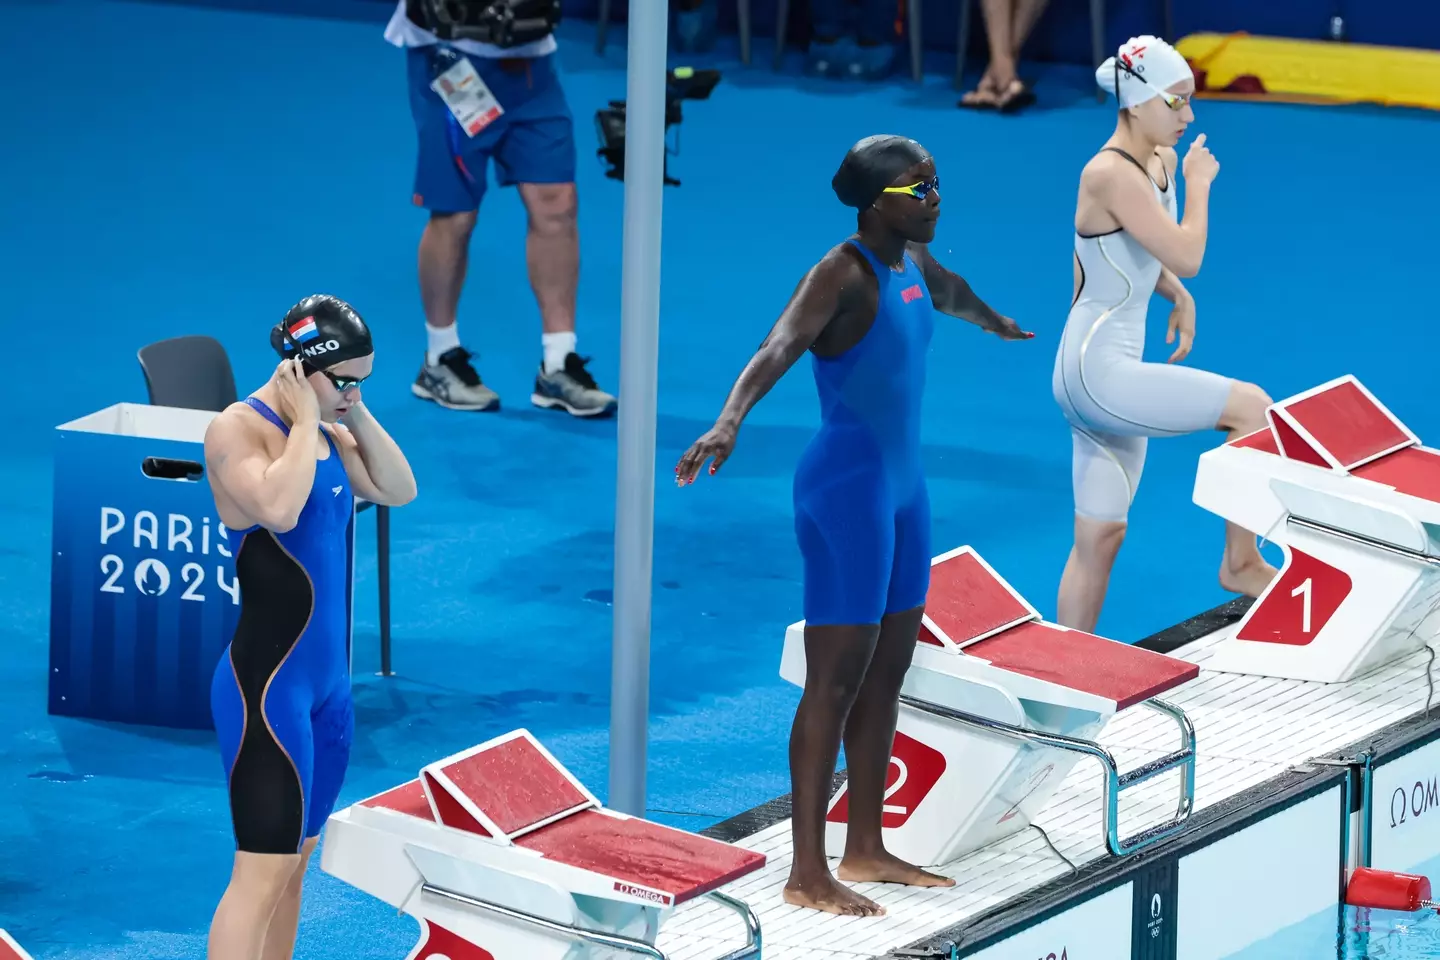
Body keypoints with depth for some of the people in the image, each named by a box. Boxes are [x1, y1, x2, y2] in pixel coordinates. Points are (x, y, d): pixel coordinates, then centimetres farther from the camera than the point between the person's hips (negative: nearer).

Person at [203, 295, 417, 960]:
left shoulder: (326, 430, 10)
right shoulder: (237, 429, -14)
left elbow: (398, 490, 7)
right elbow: (278, 507, -32)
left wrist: (354, 414, 0)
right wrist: (307, 421, -20)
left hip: (327, 680, 9)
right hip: (267, 683, -9)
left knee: (296, 860, 11)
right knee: (264, 868, -10)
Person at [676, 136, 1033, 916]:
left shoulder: (913, 262, 9)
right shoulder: (842, 275, -18)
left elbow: (950, 292, 34)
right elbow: (779, 348, -34)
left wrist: (996, 324, 56)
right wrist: (728, 422, -52)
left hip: (903, 484, 9)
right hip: (847, 489, -9)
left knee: (888, 671, 13)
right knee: (836, 680, -6)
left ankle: (865, 849, 23)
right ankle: (807, 874, -2)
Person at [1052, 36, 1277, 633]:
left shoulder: (1161, 162, 9)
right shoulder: (1111, 175, -19)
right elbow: (1187, 257, -25)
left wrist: (1179, 298, 7)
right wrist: (1199, 184, -10)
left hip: (1111, 376, 9)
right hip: (1096, 374, -9)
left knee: (1101, 536, 11)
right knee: (1251, 405, -8)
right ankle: (1240, 562, 5)